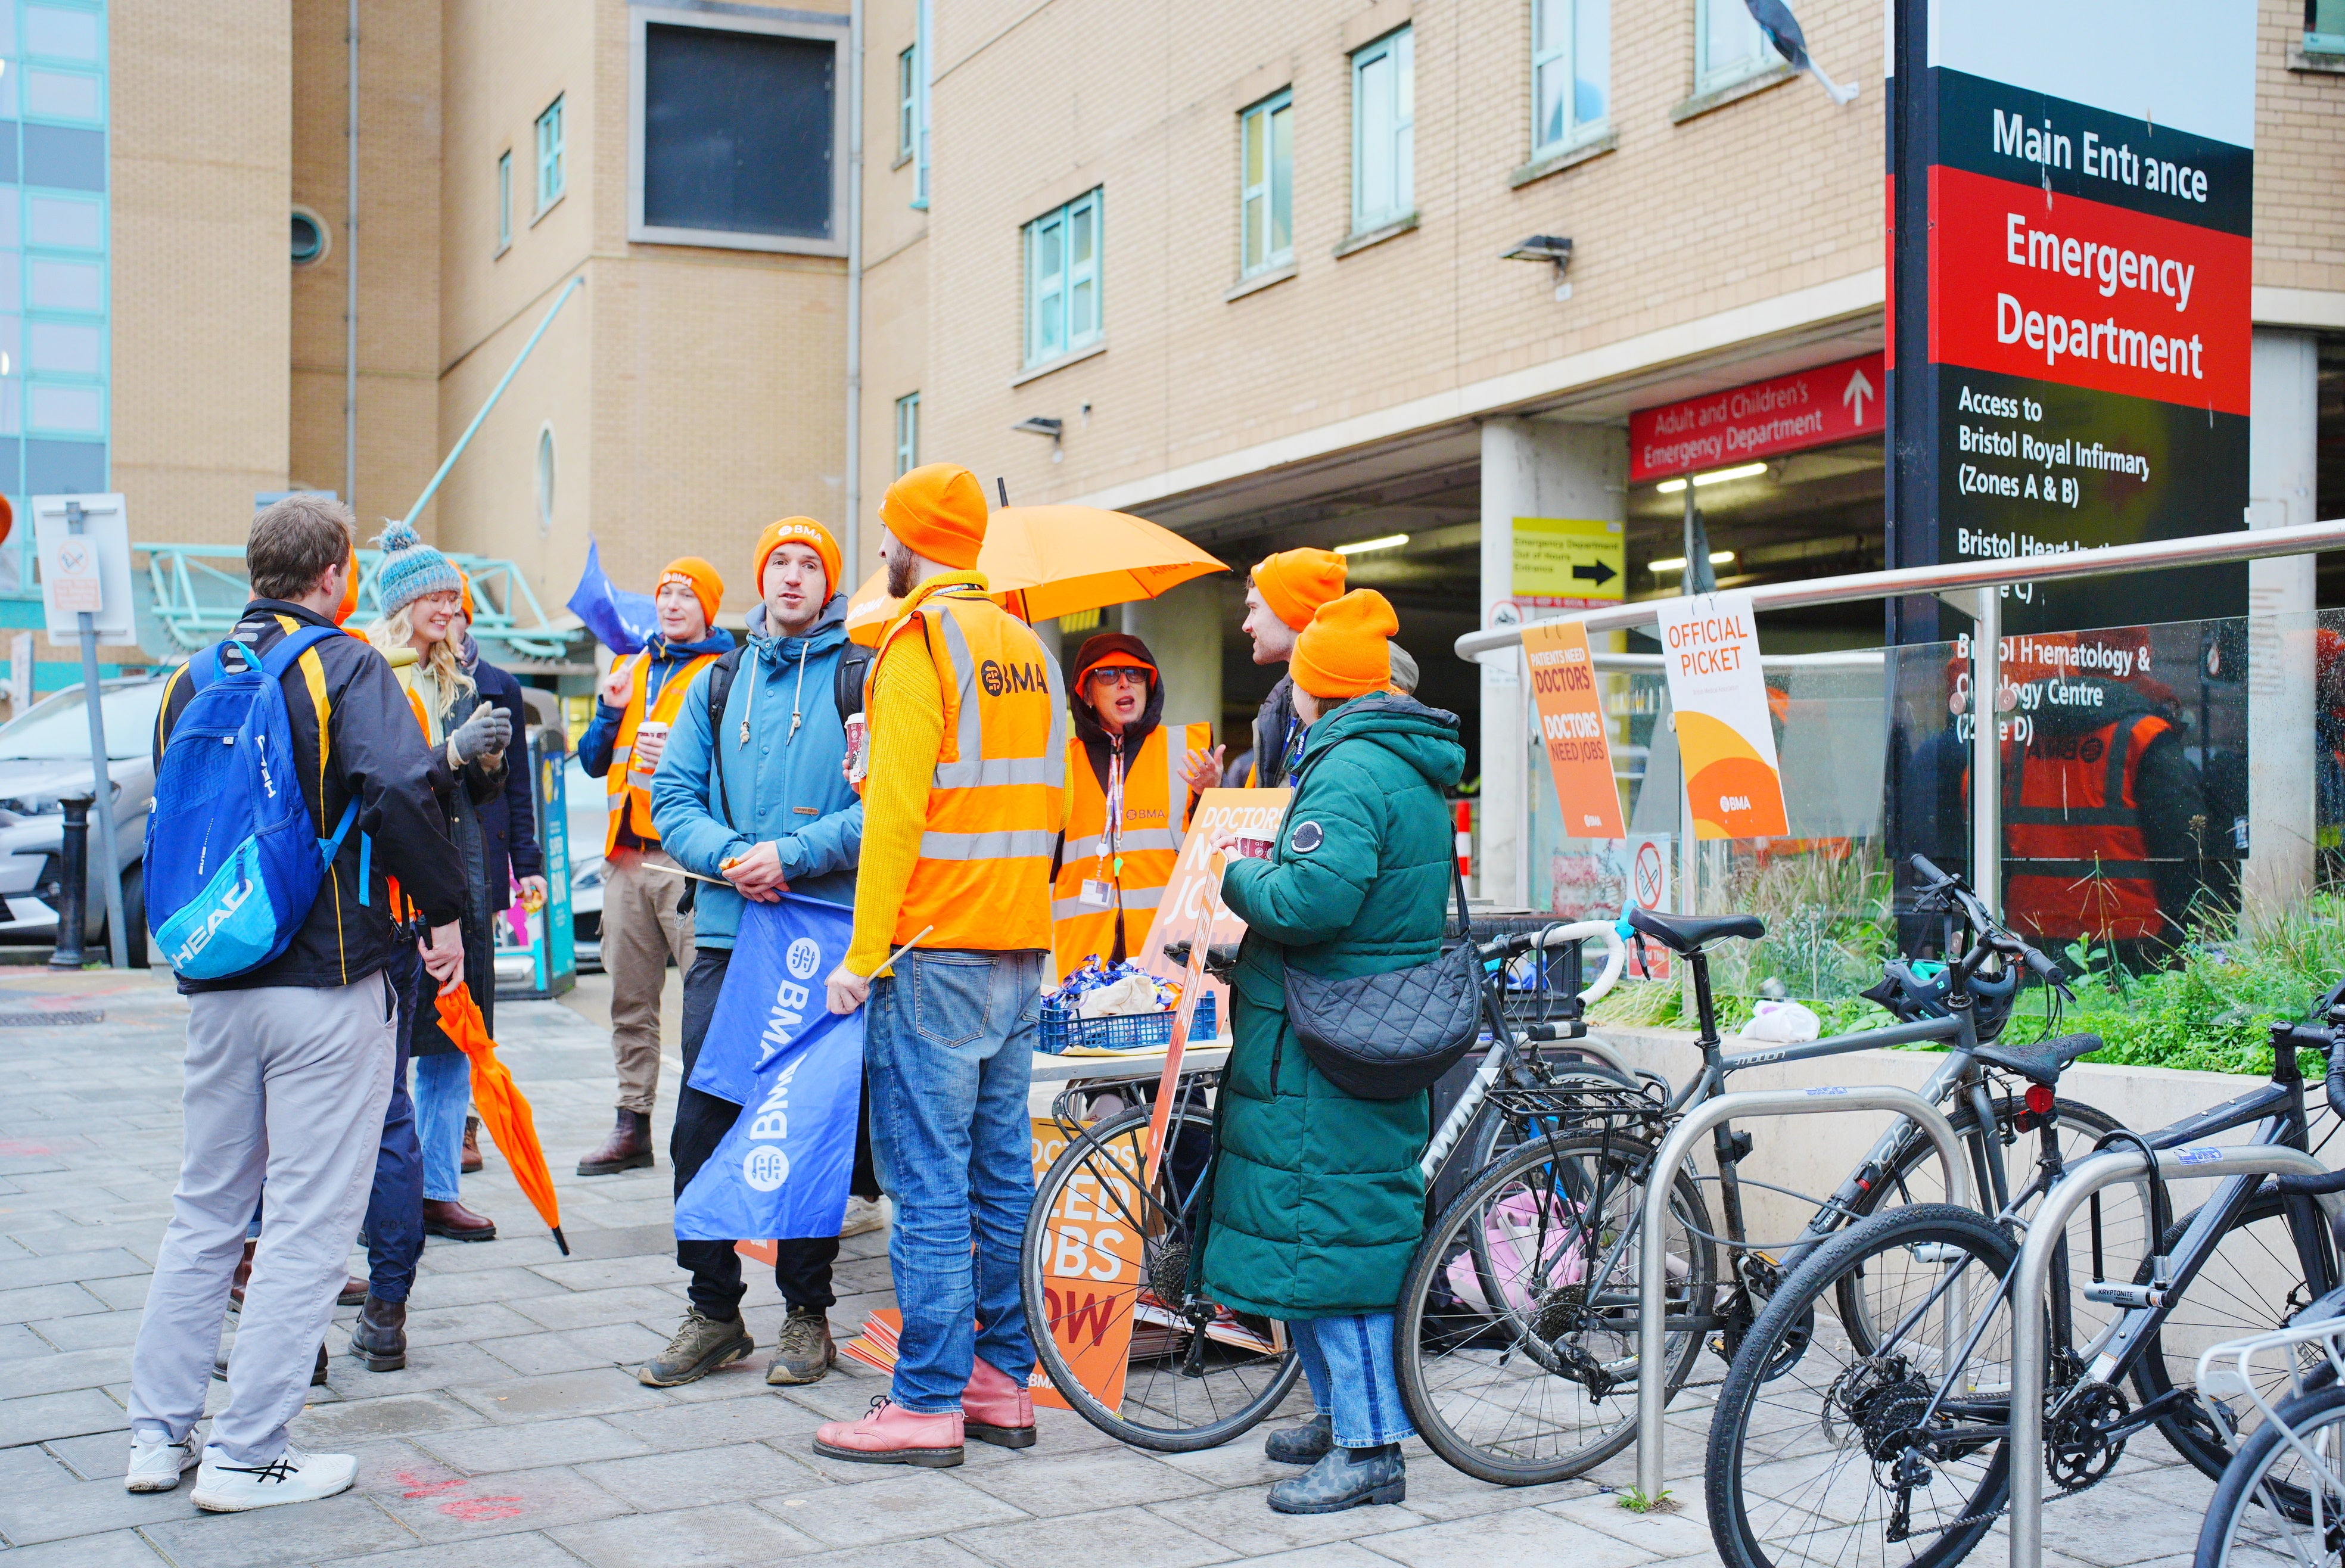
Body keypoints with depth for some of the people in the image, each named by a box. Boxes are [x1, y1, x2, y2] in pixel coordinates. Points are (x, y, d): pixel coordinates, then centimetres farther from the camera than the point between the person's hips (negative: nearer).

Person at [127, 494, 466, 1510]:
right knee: (309, 1219, 1)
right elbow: (398, 788, -23)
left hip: (213, 982, 6)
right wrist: (444, 911, -13)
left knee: (204, 1209, 17)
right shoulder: (345, 666, -8)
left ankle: (158, 1435, 21)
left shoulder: (192, 678, 10)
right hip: (326, 979, -6)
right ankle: (246, 1457, 4)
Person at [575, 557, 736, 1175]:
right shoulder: (630, 667, 20)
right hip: (627, 855, 7)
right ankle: (633, 1126, 18)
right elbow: (594, 762, 20)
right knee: (630, 1000, 10)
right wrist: (610, 711, 3)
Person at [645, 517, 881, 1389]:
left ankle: (807, 1313, 16)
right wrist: (731, 857, -10)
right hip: (727, 933, 4)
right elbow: (673, 796, 9)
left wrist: (793, 855, -18)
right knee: (703, 1126, 2)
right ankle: (713, 1311, 15)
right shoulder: (718, 684, 15)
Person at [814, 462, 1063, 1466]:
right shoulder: (1027, 645, 15)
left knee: (928, 1180, -4)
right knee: (1003, 1169, 12)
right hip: (1022, 948, 8)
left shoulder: (921, 641, -9)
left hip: (936, 945, -8)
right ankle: (1003, 1383, 18)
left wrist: (863, 952, -14)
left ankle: (929, 1404, 0)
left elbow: (896, 808, -15)